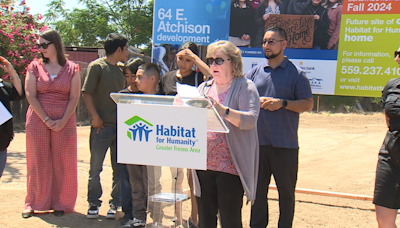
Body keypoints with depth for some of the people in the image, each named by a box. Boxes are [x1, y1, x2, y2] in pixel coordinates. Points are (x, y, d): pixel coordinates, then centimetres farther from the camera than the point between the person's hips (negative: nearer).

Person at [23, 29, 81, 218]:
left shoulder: (72, 69, 4)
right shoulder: (35, 67, 6)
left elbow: (74, 98, 0)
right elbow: (30, 95, -2)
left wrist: (63, 121, -12)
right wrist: (46, 119, -11)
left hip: (64, 121, 0)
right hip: (38, 119, 1)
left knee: (62, 162, 3)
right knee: (38, 162, 4)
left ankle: (60, 203, 14)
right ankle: (35, 203, 14)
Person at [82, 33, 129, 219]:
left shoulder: (120, 70, 16)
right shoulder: (96, 66, -4)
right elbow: (86, 93, -8)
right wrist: (95, 116, -15)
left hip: (120, 126, 6)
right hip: (102, 126, -5)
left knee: (120, 168, 7)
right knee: (95, 168, 3)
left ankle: (115, 203, 18)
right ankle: (94, 203, 17)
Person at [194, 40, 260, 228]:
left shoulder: (245, 87, -2)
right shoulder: (204, 87, 17)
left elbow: (250, 120, -17)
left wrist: (223, 111, -32)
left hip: (230, 166, -6)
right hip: (203, 164, 6)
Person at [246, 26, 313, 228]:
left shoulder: (296, 73, 1)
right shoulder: (255, 72, 11)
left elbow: (308, 104, -3)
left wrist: (282, 103, -15)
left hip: (285, 145, -3)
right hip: (257, 142, 3)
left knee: (286, 192, 7)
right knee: (257, 190, 12)